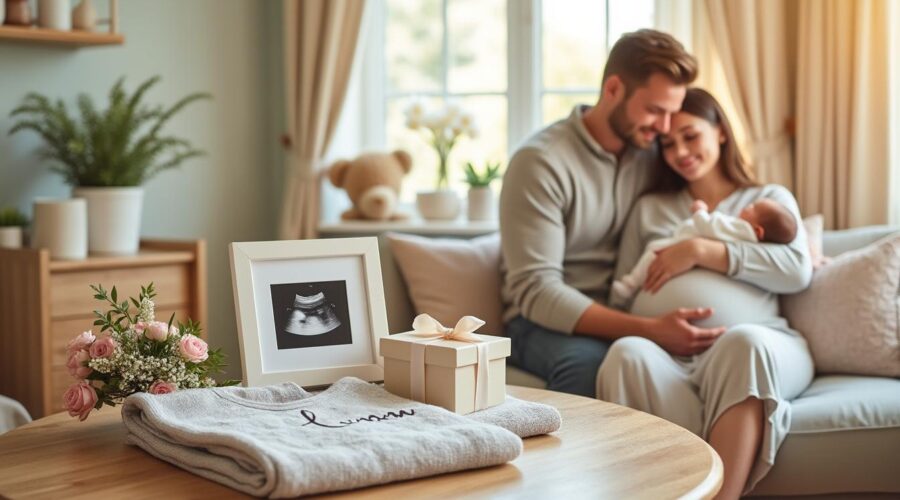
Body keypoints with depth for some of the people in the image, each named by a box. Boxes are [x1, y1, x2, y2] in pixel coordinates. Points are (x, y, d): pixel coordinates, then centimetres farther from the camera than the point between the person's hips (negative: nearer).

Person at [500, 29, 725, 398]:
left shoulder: (651, 153, 6)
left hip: (625, 317, 5)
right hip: (546, 323, -5)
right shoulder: (541, 161, -12)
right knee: (588, 364, -39)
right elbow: (536, 291, -19)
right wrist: (648, 330, -30)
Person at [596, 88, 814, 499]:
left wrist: (702, 251, -1)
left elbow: (799, 271, 4)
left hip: (757, 346, -1)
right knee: (627, 354, -35)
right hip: (667, 351, 1)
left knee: (744, 342, -38)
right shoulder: (649, 208, 30)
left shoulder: (771, 199, 25)